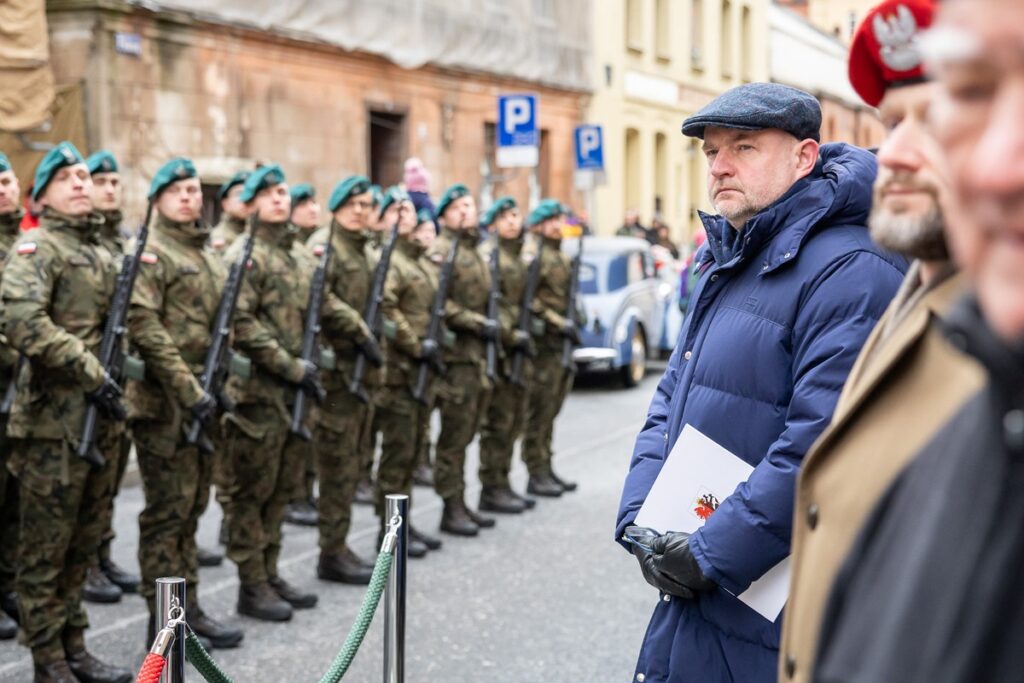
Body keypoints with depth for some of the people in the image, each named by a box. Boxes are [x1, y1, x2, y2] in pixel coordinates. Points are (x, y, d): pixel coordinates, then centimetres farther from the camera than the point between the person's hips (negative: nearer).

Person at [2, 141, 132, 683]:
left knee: (82, 546, 14)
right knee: (45, 550, 1)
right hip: (52, 425, -8)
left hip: (101, 421, 8)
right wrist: (91, 372, -21)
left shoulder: (101, 254, 17)